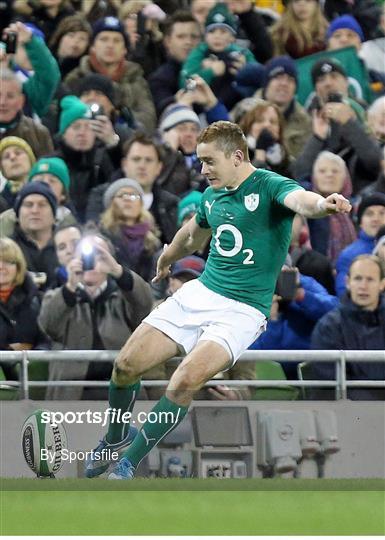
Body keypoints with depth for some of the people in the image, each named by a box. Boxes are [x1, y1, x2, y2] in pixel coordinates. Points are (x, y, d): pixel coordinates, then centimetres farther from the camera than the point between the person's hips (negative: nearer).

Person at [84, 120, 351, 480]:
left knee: (186, 381, -26)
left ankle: (129, 462, -9)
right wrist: (166, 259, 52)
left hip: (242, 311, -7)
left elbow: (299, 199, -37)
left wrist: (323, 204, -61)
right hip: (198, 293, 7)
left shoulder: (269, 187, -12)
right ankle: (114, 439, 26)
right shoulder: (212, 196, 10)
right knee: (126, 364, -3)